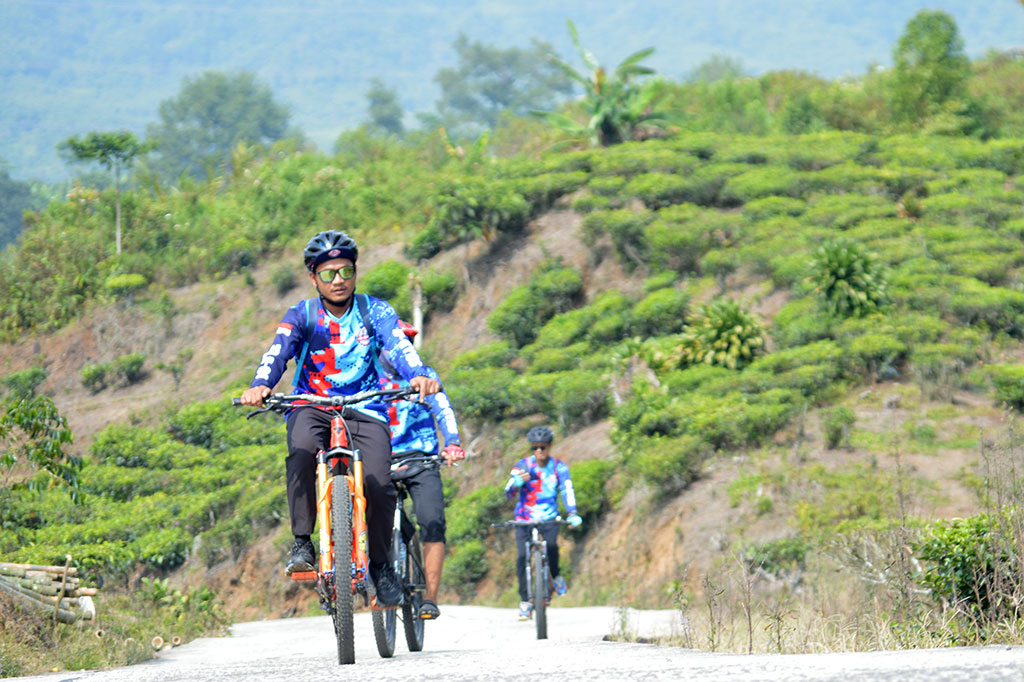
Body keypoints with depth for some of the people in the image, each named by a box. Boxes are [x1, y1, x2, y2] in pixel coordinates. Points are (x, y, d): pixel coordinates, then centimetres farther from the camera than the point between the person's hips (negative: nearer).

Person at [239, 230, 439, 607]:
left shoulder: (375, 311, 0)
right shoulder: (302, 315, -1)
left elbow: (399, 346, -18)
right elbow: (277, 352, -18)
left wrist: (419, 375, -41)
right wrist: (259, 386, -41)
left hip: (364, 409, 0)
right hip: (312, 406, 0)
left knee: (378, 484, -22)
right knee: (302, 452, -35)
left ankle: (380, 563, 3)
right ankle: (302, 543, -22)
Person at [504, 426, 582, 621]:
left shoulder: (559, 467, -3)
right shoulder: (523, 465, -4)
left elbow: (567, 490, -15)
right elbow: (509, 492, -13)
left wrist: (572, 514, -31)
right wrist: (518, 482, -36)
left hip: (549, 518, 0)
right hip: (524, 517, 0)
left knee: (551, 546, -28)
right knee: (522, 556, -17)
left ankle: (556, 576, 3)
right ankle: (525, 601, -5)